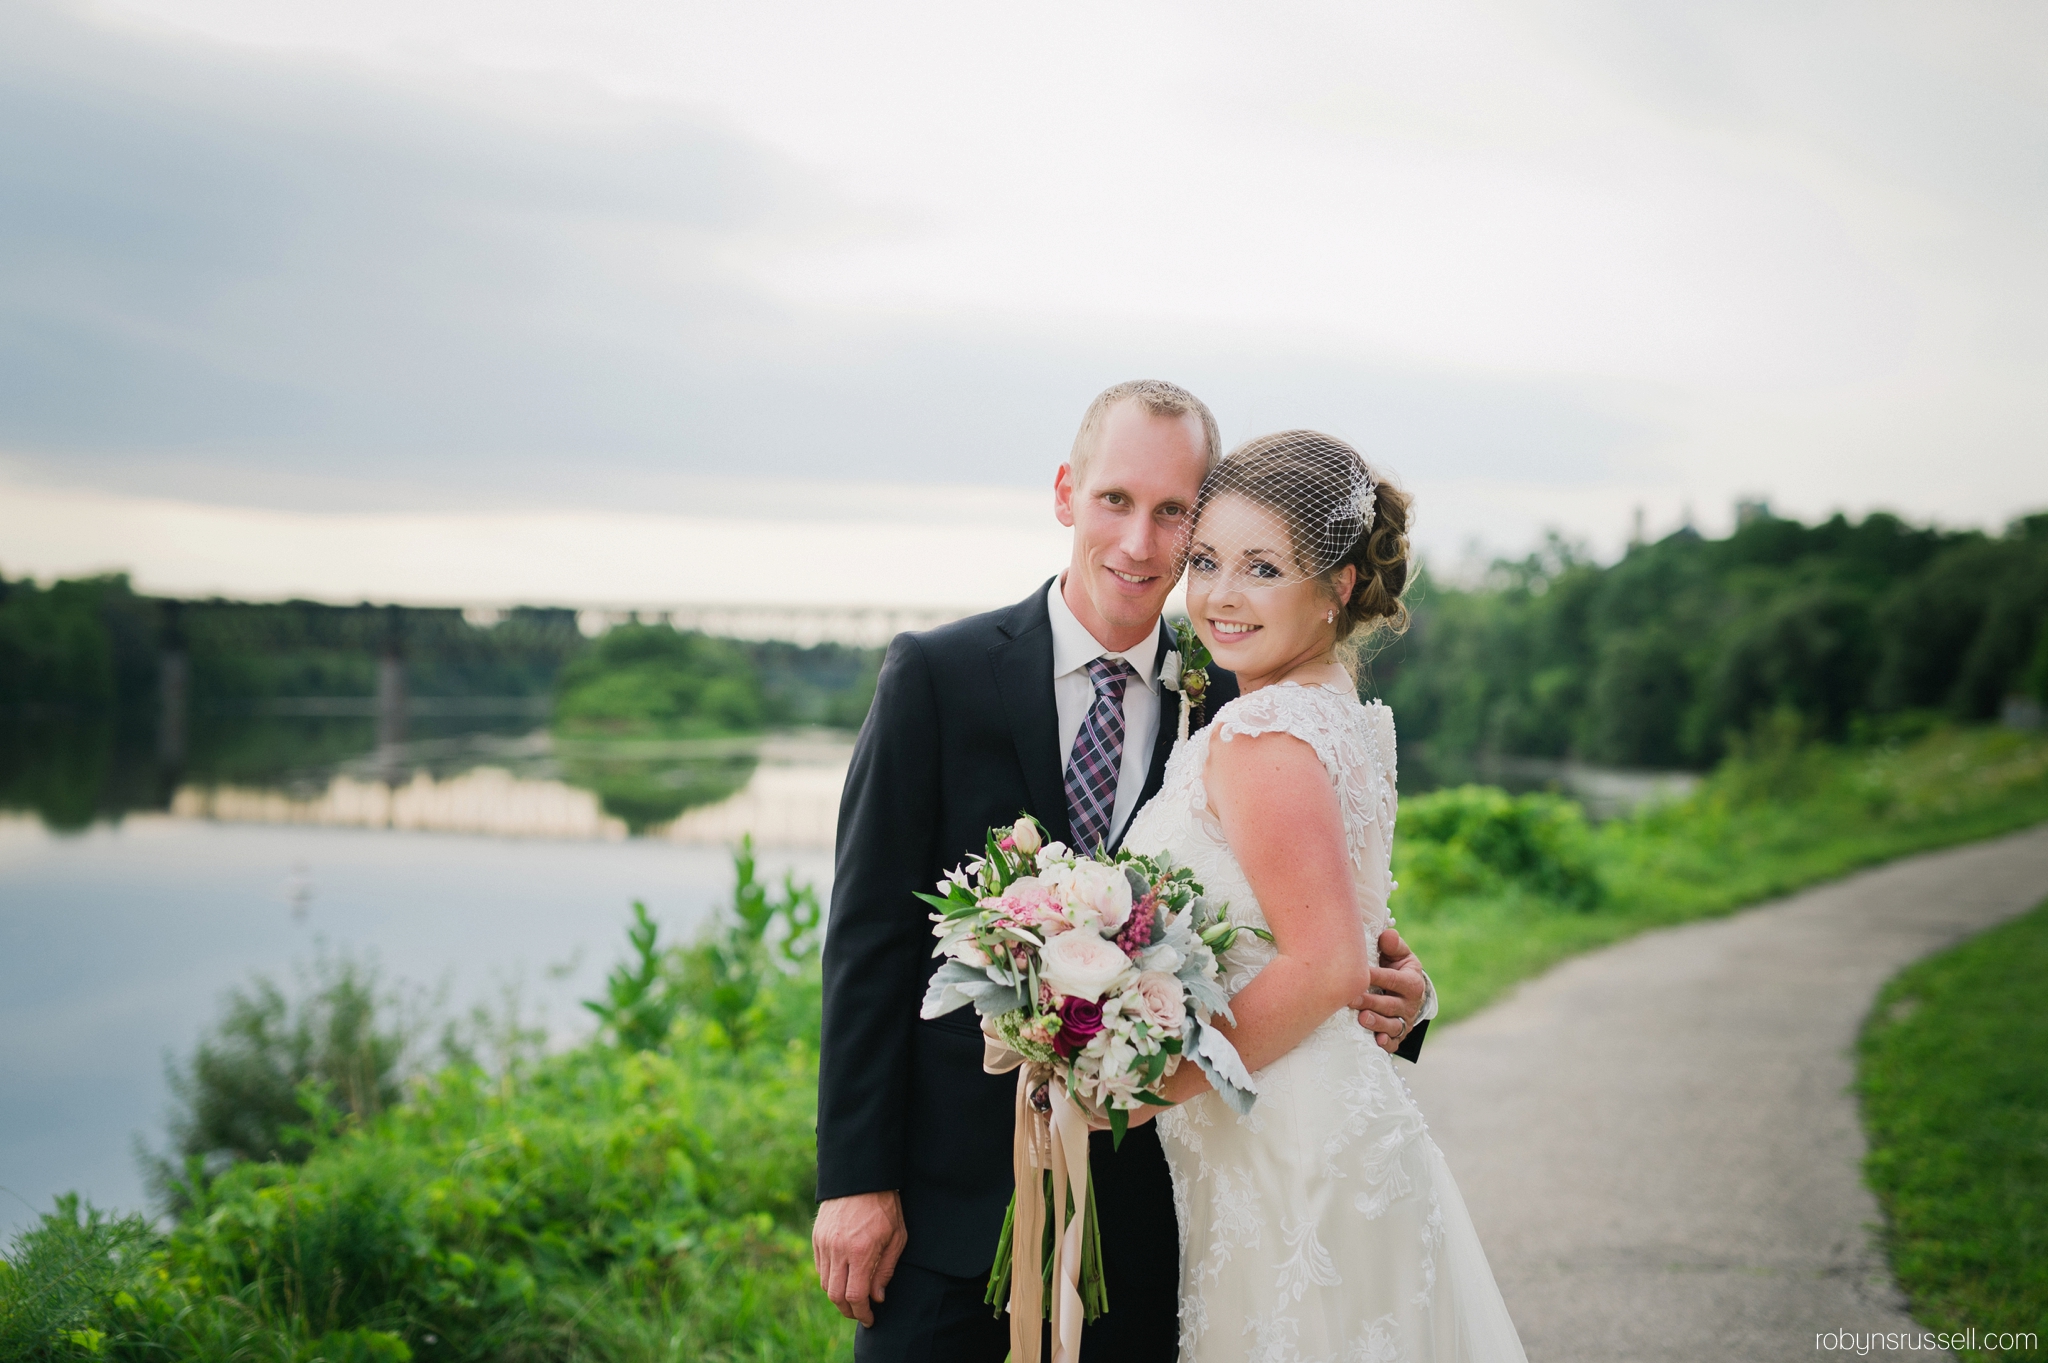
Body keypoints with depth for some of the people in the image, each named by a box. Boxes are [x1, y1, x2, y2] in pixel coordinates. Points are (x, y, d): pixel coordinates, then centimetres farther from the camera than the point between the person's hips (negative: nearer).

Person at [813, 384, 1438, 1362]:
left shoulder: (1229, 708, 2)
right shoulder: (937, 676, -5)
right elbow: (869, 937, -6)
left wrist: (1392, 1003, -14)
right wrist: (855, 1177, -10)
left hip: (1141, 1199, 2)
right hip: (952, 1190, -2)